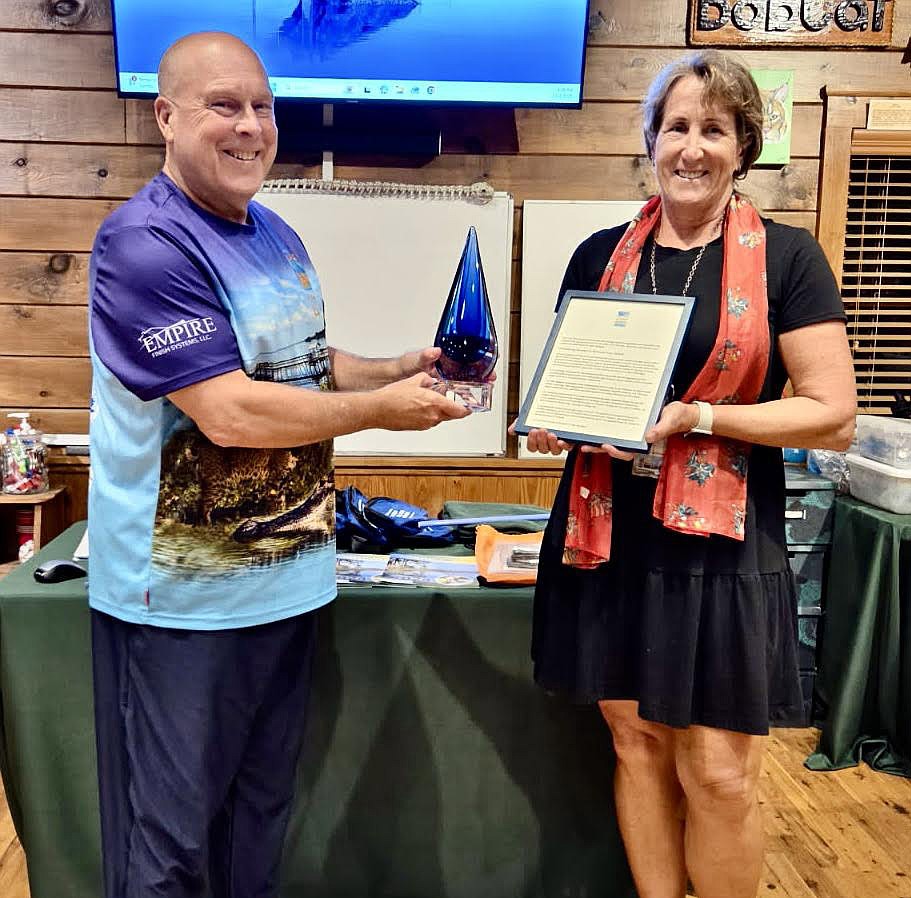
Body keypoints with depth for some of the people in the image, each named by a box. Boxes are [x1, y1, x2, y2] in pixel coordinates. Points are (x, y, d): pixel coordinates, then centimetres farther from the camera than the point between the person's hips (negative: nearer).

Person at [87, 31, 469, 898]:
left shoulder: (279, 237, 10)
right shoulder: (145, 244, -17)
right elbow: (229, 412, -25)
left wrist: (404, 368, 2)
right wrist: (383, 410, -16)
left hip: (285, 578, 8)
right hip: (182, 598, -8)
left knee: (261, 810, 23)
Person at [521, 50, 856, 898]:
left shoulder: (787, 258, -3)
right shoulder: (600, 254, 7)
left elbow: (833, 415, -7)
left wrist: (694, 417, -18)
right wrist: (555, 419, -4)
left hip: (722, 549, -3)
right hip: (609, 539, 3)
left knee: (719, 774, 3)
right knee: (636, 744, 12)